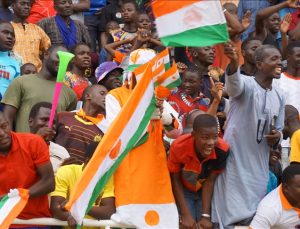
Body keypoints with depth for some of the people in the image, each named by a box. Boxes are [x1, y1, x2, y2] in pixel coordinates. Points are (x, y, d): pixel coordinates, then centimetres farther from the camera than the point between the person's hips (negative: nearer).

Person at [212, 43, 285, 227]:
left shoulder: (280, 96, 10)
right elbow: (234, 84, -36)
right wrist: (234, 62, -58)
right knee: (230, 214, -3)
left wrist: (276, 137, -6)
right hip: (235, 161, -6)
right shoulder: (246, 85, -11)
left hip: (259, 164, 6)